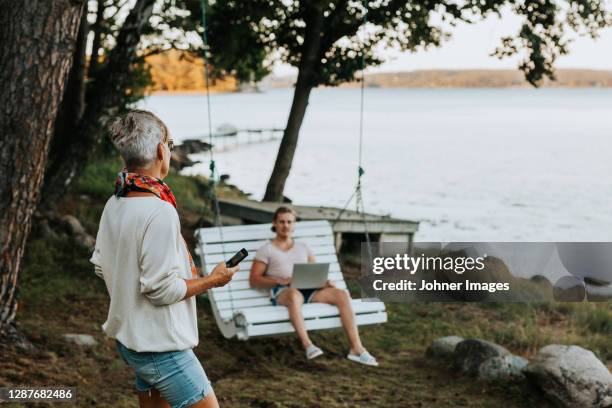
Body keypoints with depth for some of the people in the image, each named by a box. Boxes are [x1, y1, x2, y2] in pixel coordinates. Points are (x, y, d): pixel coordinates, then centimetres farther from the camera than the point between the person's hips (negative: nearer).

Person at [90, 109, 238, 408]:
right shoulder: (160, 211, -24)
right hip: (160, 346, -9)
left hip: (127, 336, 9)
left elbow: (101, 267, 13)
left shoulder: (114, 205, 3)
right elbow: (163, 290, -24)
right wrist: (212, 281, -9)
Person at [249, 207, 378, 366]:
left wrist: (324, 281, -3)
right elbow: (254, 280, 4)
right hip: (282, 292, -4)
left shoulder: (303, 247, 27)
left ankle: (356, 348, -30)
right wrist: (280, 281, -12)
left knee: (342, 294, -23)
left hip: (308, 289, 4)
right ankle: (307, 345, -50)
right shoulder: (266, 250, 13)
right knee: (295, 295, -43)